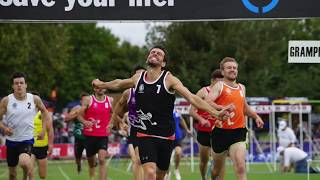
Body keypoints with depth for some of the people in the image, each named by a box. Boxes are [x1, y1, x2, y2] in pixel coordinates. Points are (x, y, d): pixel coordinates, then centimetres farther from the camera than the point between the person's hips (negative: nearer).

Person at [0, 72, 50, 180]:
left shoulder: (35, 99, -6)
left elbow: (44, 111, 13)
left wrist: (43, 130, 6)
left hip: (27, 139, -2)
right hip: (11, 140, 2)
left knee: (24, 162, -29)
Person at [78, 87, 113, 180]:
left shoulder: (110, 100, 5)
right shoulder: (88, 100, -2)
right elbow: (80, 115, -4)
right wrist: (85, 122, -24)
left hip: (103, 135, 0)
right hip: (90, 135, 0)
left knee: (102, 160, -18)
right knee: (91, 162, 13)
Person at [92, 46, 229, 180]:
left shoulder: (169, 79, -7)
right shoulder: (138, 78, 3)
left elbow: (191, 98, -14)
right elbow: (118, 84, 25)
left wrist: (216, 113, -24)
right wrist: (101, 84, 41)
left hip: (166, 136, 0)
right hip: (145, 135, 0)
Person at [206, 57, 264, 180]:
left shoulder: (242, 88, 17)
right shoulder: (219, 86, -2)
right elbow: (207, 102, -20)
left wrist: (256, 116, 21)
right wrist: (223, 108, -34)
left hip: (238, 132, 3)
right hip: (221, 132, -3)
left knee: (240, 167, -17)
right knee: (218, 167, 14)